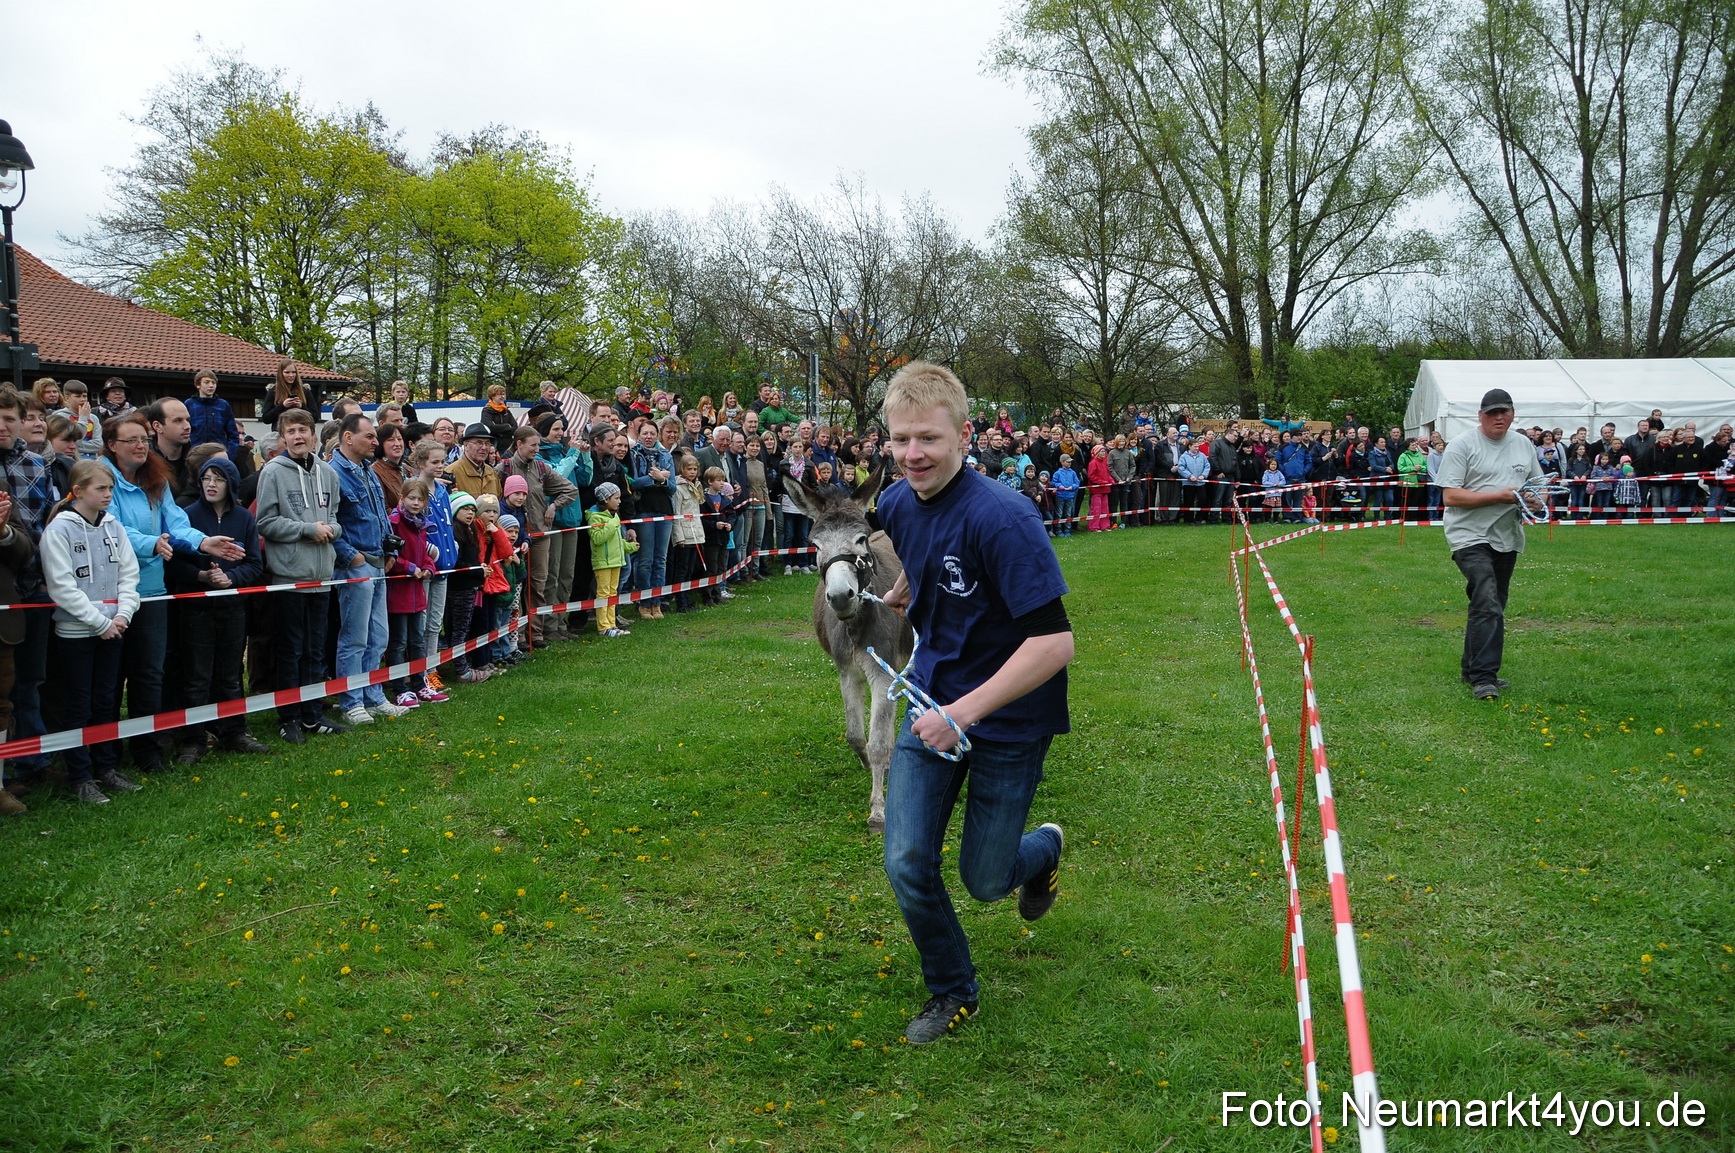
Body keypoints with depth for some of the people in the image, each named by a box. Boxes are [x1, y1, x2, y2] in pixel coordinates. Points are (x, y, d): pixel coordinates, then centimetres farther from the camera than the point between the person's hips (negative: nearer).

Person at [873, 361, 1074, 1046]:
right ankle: (953, 992, 22)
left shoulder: (1002, 519, -27)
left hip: (1008, 720, -5)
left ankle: (1046, 847, 43)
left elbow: (1054, 640, -29)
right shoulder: (897, 504, -5)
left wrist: (966, 711, -29)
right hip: (934, 704, 5)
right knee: (907, 864, -3)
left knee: (984, 880, 7)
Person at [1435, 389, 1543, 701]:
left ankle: (1472, 669, 26)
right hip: (1471, 537, -7)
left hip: (1508, 538, 7)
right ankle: (1483, 677, -17)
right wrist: (1499, 496, -18)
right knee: (1487, 605, -19)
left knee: (1492, 607, 13)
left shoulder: (1523, 446, 13)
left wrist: (1537, 498, -2)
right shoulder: (1462, 446, -7)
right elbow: (1450, 496, -13)